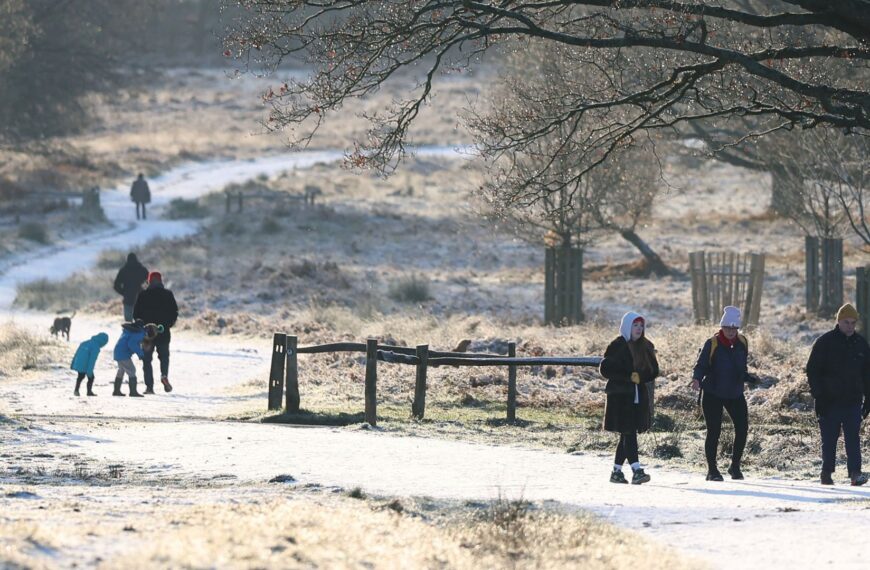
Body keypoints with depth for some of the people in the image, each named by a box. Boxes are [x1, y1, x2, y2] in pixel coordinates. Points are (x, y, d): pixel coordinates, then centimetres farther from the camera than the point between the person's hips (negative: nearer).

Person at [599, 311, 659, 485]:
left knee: (627, 435, 9)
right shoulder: (617, 346, -6)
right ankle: (637, 471, -20)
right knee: (628, 433, -12)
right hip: (621, 396, -6)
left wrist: (640, 377, -8)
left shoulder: (646, 347, 12)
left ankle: (617, 471, 18)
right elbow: (605, 369, -11)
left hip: (639, 396, 6)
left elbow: (654, 371, 13)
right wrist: (629, 377, -17)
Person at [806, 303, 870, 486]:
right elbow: (812, 371, -3)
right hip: (830, 401, -2)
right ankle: (827, 474, 12)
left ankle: (855, 473, -11)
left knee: (853, 439, -6)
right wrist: (818, 397, -10)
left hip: (853, 402, 2)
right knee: (829, 440, 3)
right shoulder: (824, 342, -2)